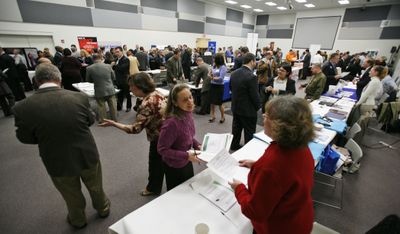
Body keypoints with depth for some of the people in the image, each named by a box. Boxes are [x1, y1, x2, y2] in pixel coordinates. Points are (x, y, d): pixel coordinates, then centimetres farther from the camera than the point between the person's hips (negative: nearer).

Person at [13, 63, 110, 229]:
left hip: (58, 163, 0)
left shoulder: (23, 108, -20)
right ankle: (103, 209, 52)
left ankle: (78, 220, 53)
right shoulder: (79, 97, -19)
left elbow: (25, 138, -4)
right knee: (96, 187, 27)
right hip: (87, 155, 0)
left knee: (72, 196, 27)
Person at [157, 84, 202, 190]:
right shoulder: (171, 123, -34)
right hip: (174, 167, -7)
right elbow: (162, 149, -25)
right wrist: (186, 155, -27)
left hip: (187, 163, 7)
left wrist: (197, 145, -8)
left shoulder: (187, 114, -10)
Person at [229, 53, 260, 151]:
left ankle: (234, 145, 39)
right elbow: (255, 95, -19)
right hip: (248, 110, -7)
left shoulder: (234, 73, -2)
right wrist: (258, 107, -1)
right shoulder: (251, 76, -24)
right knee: (249, 132, 11)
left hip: (235, 107, 7)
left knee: (236, 128, 23)